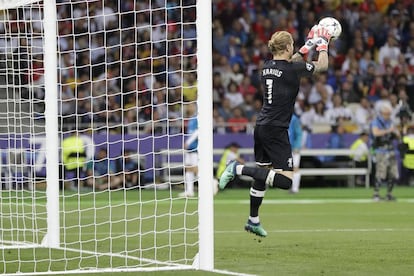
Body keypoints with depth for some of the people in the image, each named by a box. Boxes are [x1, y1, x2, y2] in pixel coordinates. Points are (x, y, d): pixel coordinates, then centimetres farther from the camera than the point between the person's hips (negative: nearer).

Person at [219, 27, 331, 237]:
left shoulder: (267, 67, 7)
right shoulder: (292, 69, -13)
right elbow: (322, 65, 2)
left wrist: (307, 47, 32)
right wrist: (322, 45, 17)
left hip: (261, 126, 9)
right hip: (276, 130, -8)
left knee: (262, 174, 19)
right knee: (286, 180, -9)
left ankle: (253, 220, 26)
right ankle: (239, 169, -16)